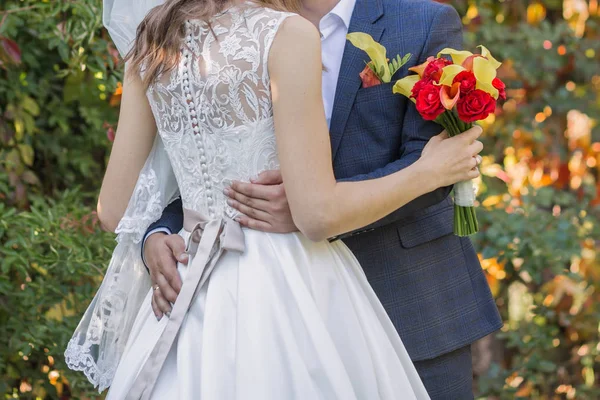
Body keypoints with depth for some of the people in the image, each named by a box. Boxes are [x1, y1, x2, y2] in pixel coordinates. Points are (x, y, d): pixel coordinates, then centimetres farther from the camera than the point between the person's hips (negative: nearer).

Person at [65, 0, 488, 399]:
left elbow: (115, 209, 6)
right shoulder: (287, 35, -14)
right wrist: (430, 172, -4)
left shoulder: (152, 42, 4)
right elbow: (318, 213, -18)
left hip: (196, 297, 6)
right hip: (286, 292, -6)